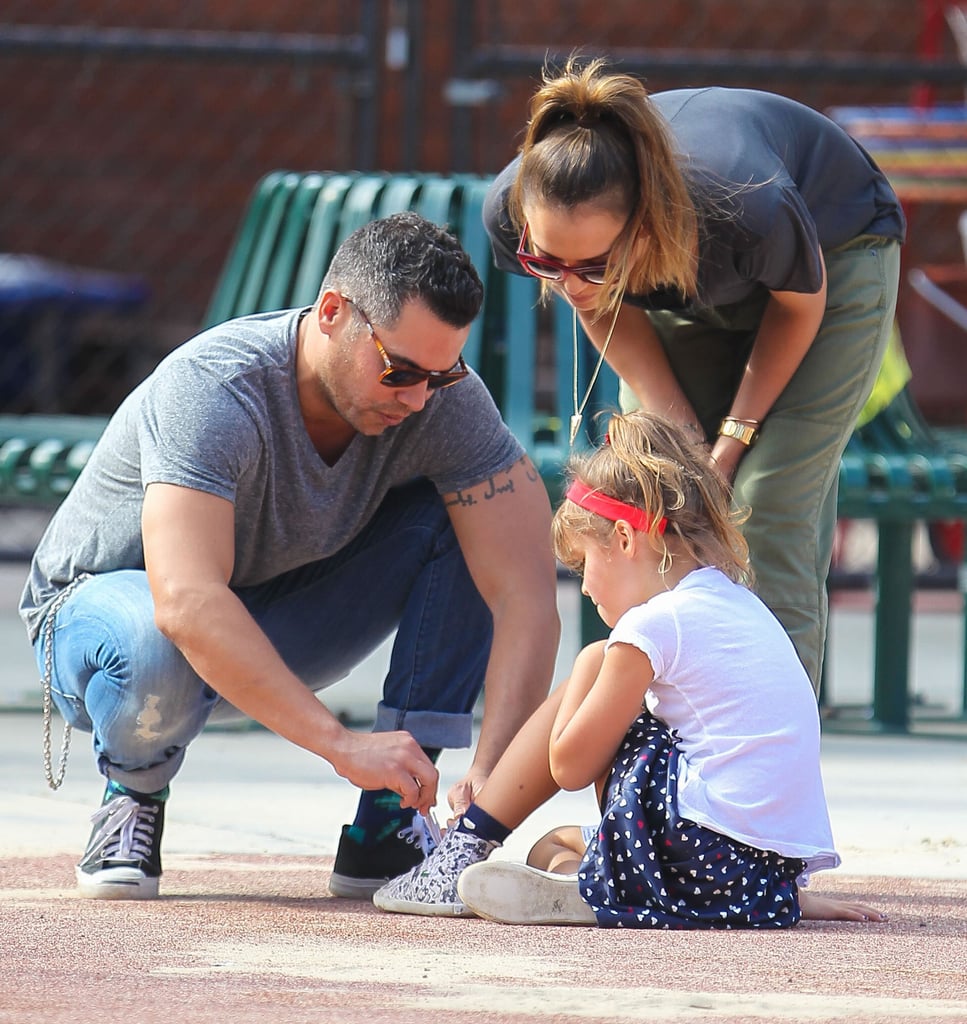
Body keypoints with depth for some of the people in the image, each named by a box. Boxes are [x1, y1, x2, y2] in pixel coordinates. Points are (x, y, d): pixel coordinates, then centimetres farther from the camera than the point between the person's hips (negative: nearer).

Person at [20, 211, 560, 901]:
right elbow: (188, 606, -46)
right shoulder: (212, 391, -34)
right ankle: (134, 792, -5)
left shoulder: (445, 399, -21)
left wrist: (493, 768, -40)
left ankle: (386, 827, -15)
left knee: (462, 520, -18)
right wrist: (343, 745, -51)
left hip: (277, 630, 5)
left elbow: (527, 588, -26)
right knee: (156, 649, -41)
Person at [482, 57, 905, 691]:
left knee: (769, 517, -15)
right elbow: (610, 316, -10)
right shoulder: (511, 213, -33)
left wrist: (735, 437, -14)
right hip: (688, 287, 4)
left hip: (836, 255, -4)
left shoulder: (750, 211, -45)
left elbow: (800, 302, -19)